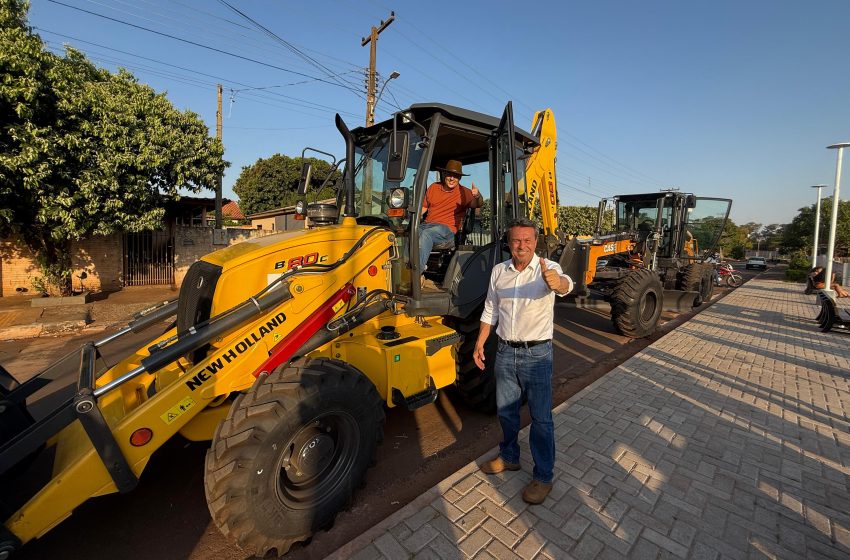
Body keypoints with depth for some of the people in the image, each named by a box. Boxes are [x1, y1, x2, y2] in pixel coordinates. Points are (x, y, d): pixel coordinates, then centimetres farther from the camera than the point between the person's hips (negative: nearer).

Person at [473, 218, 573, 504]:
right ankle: (509, 457, 43)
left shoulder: (548, 269, -13)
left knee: (541, 418, 8)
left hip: (537, 354, -4)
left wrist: (558, 282, -61)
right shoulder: (499, 271, 1)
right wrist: (479, 343, 6)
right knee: (505, 410, 20)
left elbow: (565, 285, -37)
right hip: (505, 352, 5)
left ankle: (543, 477, 28)